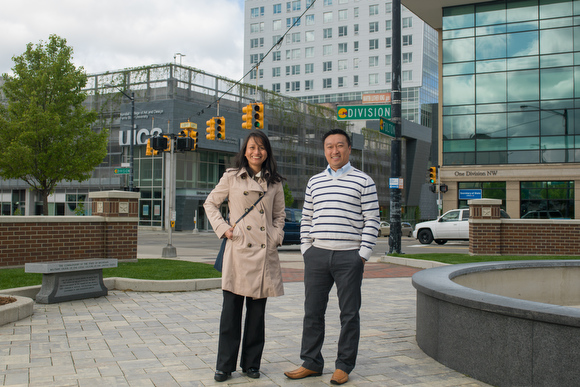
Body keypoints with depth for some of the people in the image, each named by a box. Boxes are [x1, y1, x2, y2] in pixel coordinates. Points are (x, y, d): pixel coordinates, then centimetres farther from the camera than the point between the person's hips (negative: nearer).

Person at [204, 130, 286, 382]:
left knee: (257, 311, 7)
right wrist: (222, 228, -1)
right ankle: (225, 365, 10)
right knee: (231, 310, -1)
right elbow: (210, 204, 10)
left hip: (264, 252, 2)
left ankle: (251, 363, 19)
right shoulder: (232, 177, 4)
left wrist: (276, 237, 3)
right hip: (238, 250, -2)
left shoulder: (274, 182, 11)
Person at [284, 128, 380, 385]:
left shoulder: (363, 181, 1)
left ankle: (344, 366, 14)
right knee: (313, 311, 7)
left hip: (349, 257, -4)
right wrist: (306, 250, 8)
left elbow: (372, 221, -2)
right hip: (317, 255, 4)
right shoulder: (314, 182, 13)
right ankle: (311, 363, 18)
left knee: (349, 313, 4)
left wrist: (362, 255, -8)